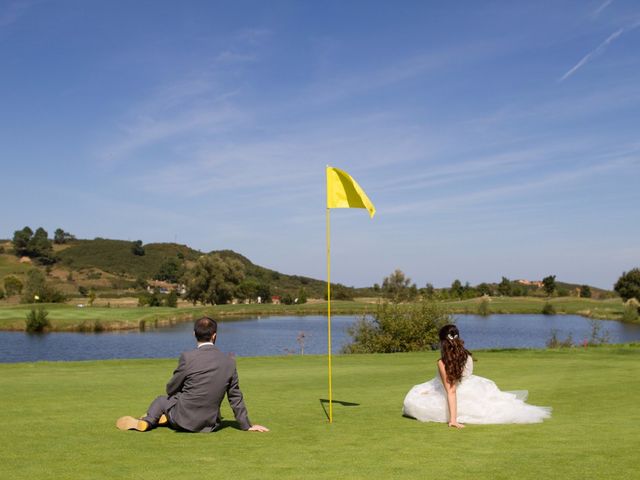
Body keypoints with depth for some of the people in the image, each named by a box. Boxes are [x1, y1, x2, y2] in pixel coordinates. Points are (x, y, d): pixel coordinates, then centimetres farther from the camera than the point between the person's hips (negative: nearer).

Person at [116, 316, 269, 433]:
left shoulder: (187, 357, -16)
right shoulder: (229, 362, -5)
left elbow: (171, 389, -2)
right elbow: (236, 397, 3)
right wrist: (246, 426, 14)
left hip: (184, 420, -3)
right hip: (209, 424, 4)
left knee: (162, 399, 25)